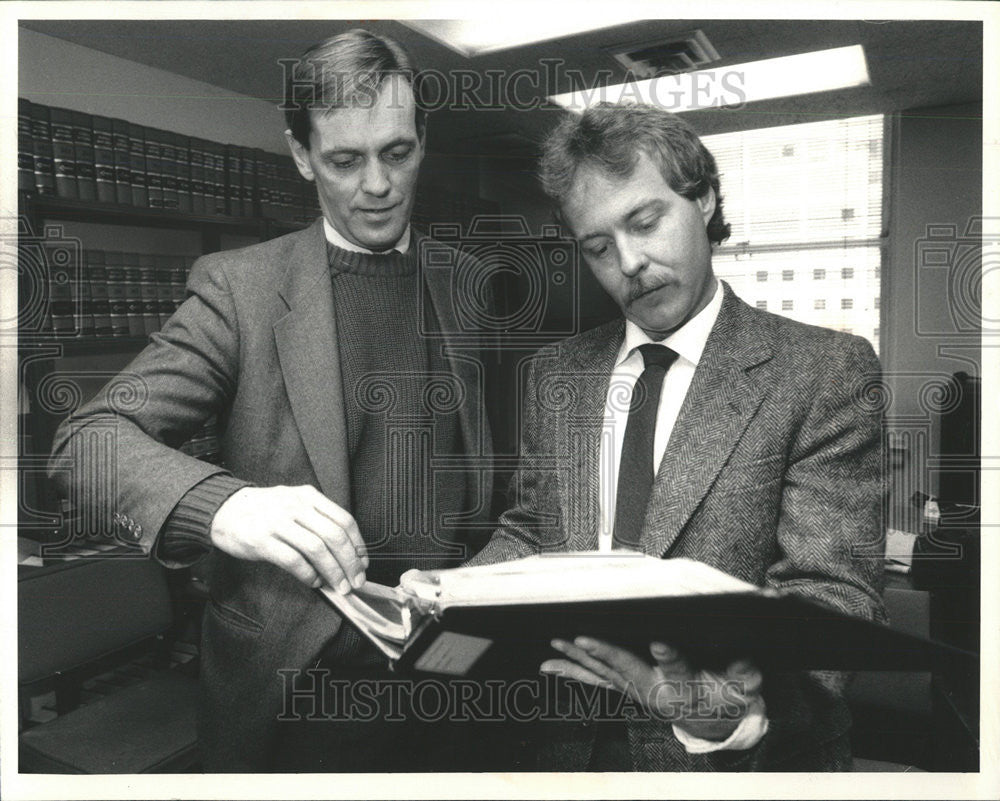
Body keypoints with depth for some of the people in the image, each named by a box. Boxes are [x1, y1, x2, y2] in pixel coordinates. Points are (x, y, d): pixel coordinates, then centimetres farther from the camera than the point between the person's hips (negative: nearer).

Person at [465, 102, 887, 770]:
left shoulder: (827, 371, -13)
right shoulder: (555, 374, 2)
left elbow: (834, 596, -18)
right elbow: (528, 532, 9)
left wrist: (735, 706, -36)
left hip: (736, 757, -4)